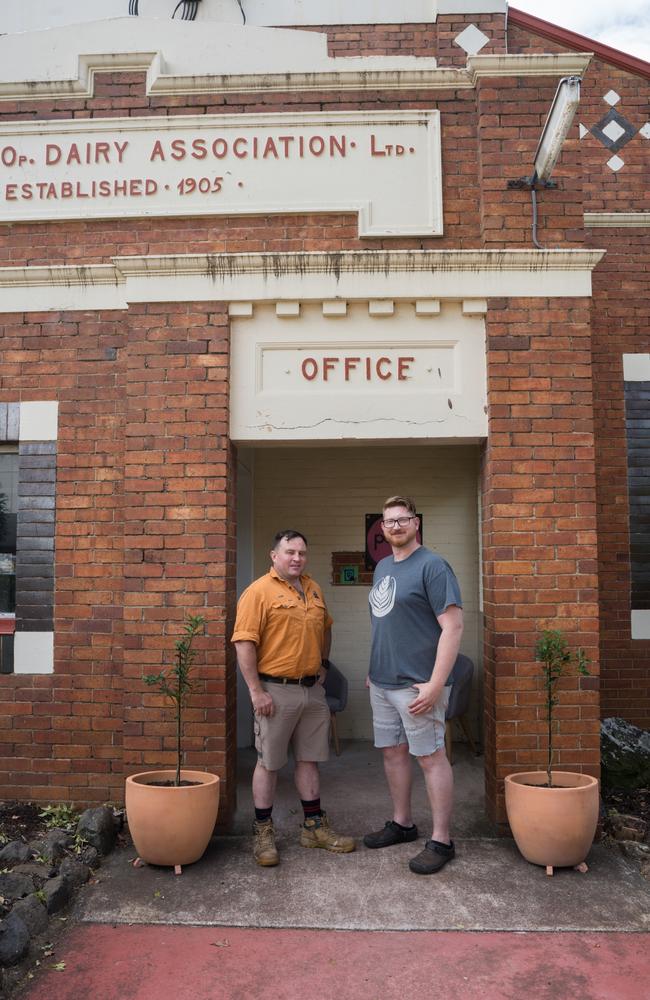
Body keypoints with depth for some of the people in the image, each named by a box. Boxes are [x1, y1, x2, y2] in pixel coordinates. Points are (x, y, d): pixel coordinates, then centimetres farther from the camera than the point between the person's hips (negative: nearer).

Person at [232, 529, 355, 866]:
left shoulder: (313, 589, 11)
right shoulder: (259, 591, -11)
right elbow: (244, 644, -16)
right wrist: (256, 691, -18)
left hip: (313, 689, 6)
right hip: (276, 691, -6)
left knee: (309, 759, 15)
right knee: (268, 762, 5)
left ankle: (314, 826, 26)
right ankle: (263, 831, 18)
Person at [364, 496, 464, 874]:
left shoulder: (432, 566, -12)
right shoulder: (382, 567, 13)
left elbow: (453, 626, -18)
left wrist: (435, 685, -22)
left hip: (417, 684, -8)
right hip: (382, 682, 8)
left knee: (430, 757, 0)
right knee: (393, 751, 16)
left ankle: (441, 841, 11)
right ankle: (402, 823, 32)